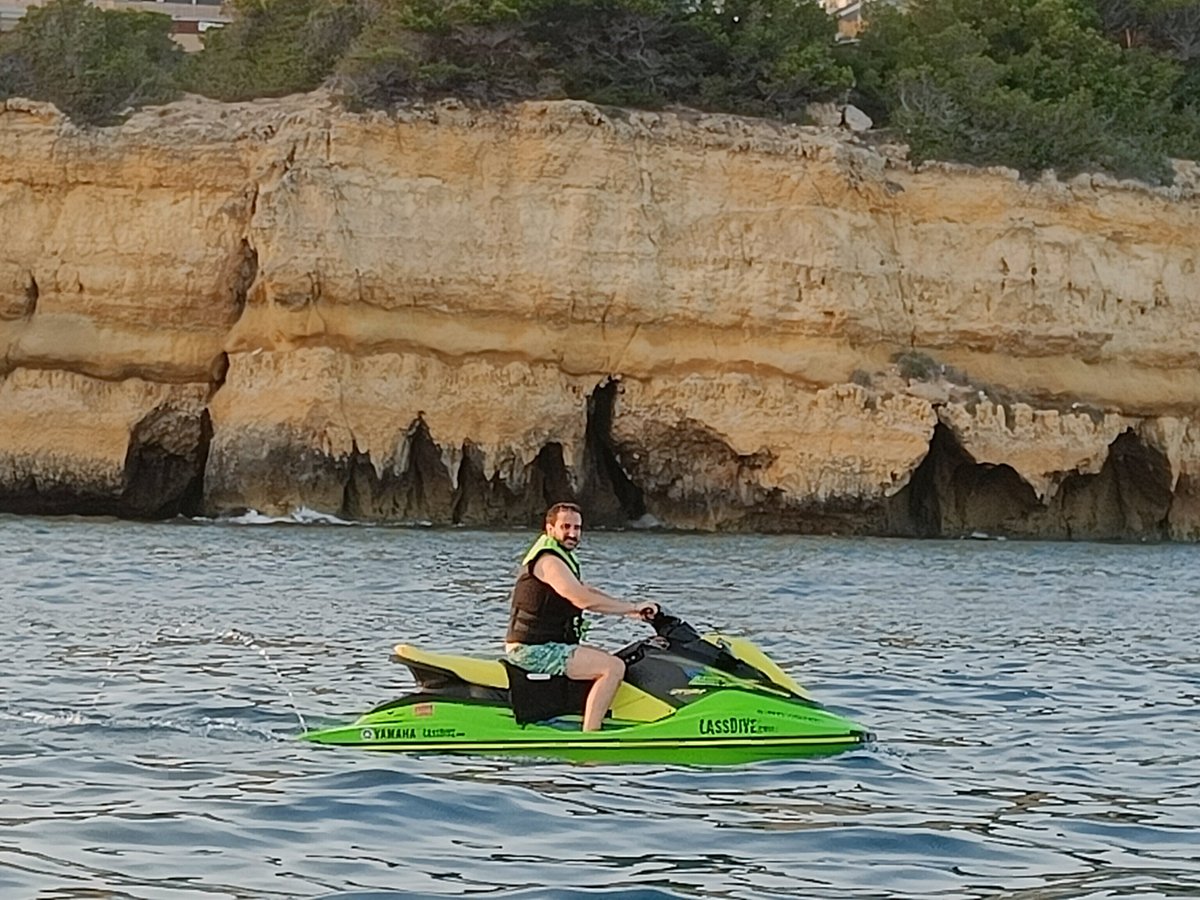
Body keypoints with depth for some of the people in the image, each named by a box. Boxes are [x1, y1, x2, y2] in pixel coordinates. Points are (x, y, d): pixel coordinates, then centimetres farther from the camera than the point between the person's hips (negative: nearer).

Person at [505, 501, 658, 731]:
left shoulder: (561, 557, 19)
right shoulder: (548, 561, -16)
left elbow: (586, 591, 21)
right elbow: (582, 600, -26)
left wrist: (630, 610, 9)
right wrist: (632, 608, -19)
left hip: (543, 645, 11)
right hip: (535, 650, -11)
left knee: (609, 659, 24)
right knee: (613, 667, -20)